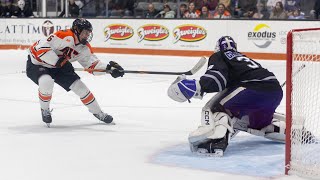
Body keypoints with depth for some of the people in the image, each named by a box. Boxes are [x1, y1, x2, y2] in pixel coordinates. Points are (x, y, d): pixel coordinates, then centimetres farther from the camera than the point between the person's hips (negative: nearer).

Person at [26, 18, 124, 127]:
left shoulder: (85, 47, -4)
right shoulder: (65, 37, -31)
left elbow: (92, 65, 2)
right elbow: (41, 48, -36)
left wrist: (108, 68, -15)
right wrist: (59, 61, -34)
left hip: (57, 67, 7)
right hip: (37, 62, -7)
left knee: (79, 86, 1)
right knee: (46, 82, -36)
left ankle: (98, 113, 19)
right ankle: (45, 110, -7)